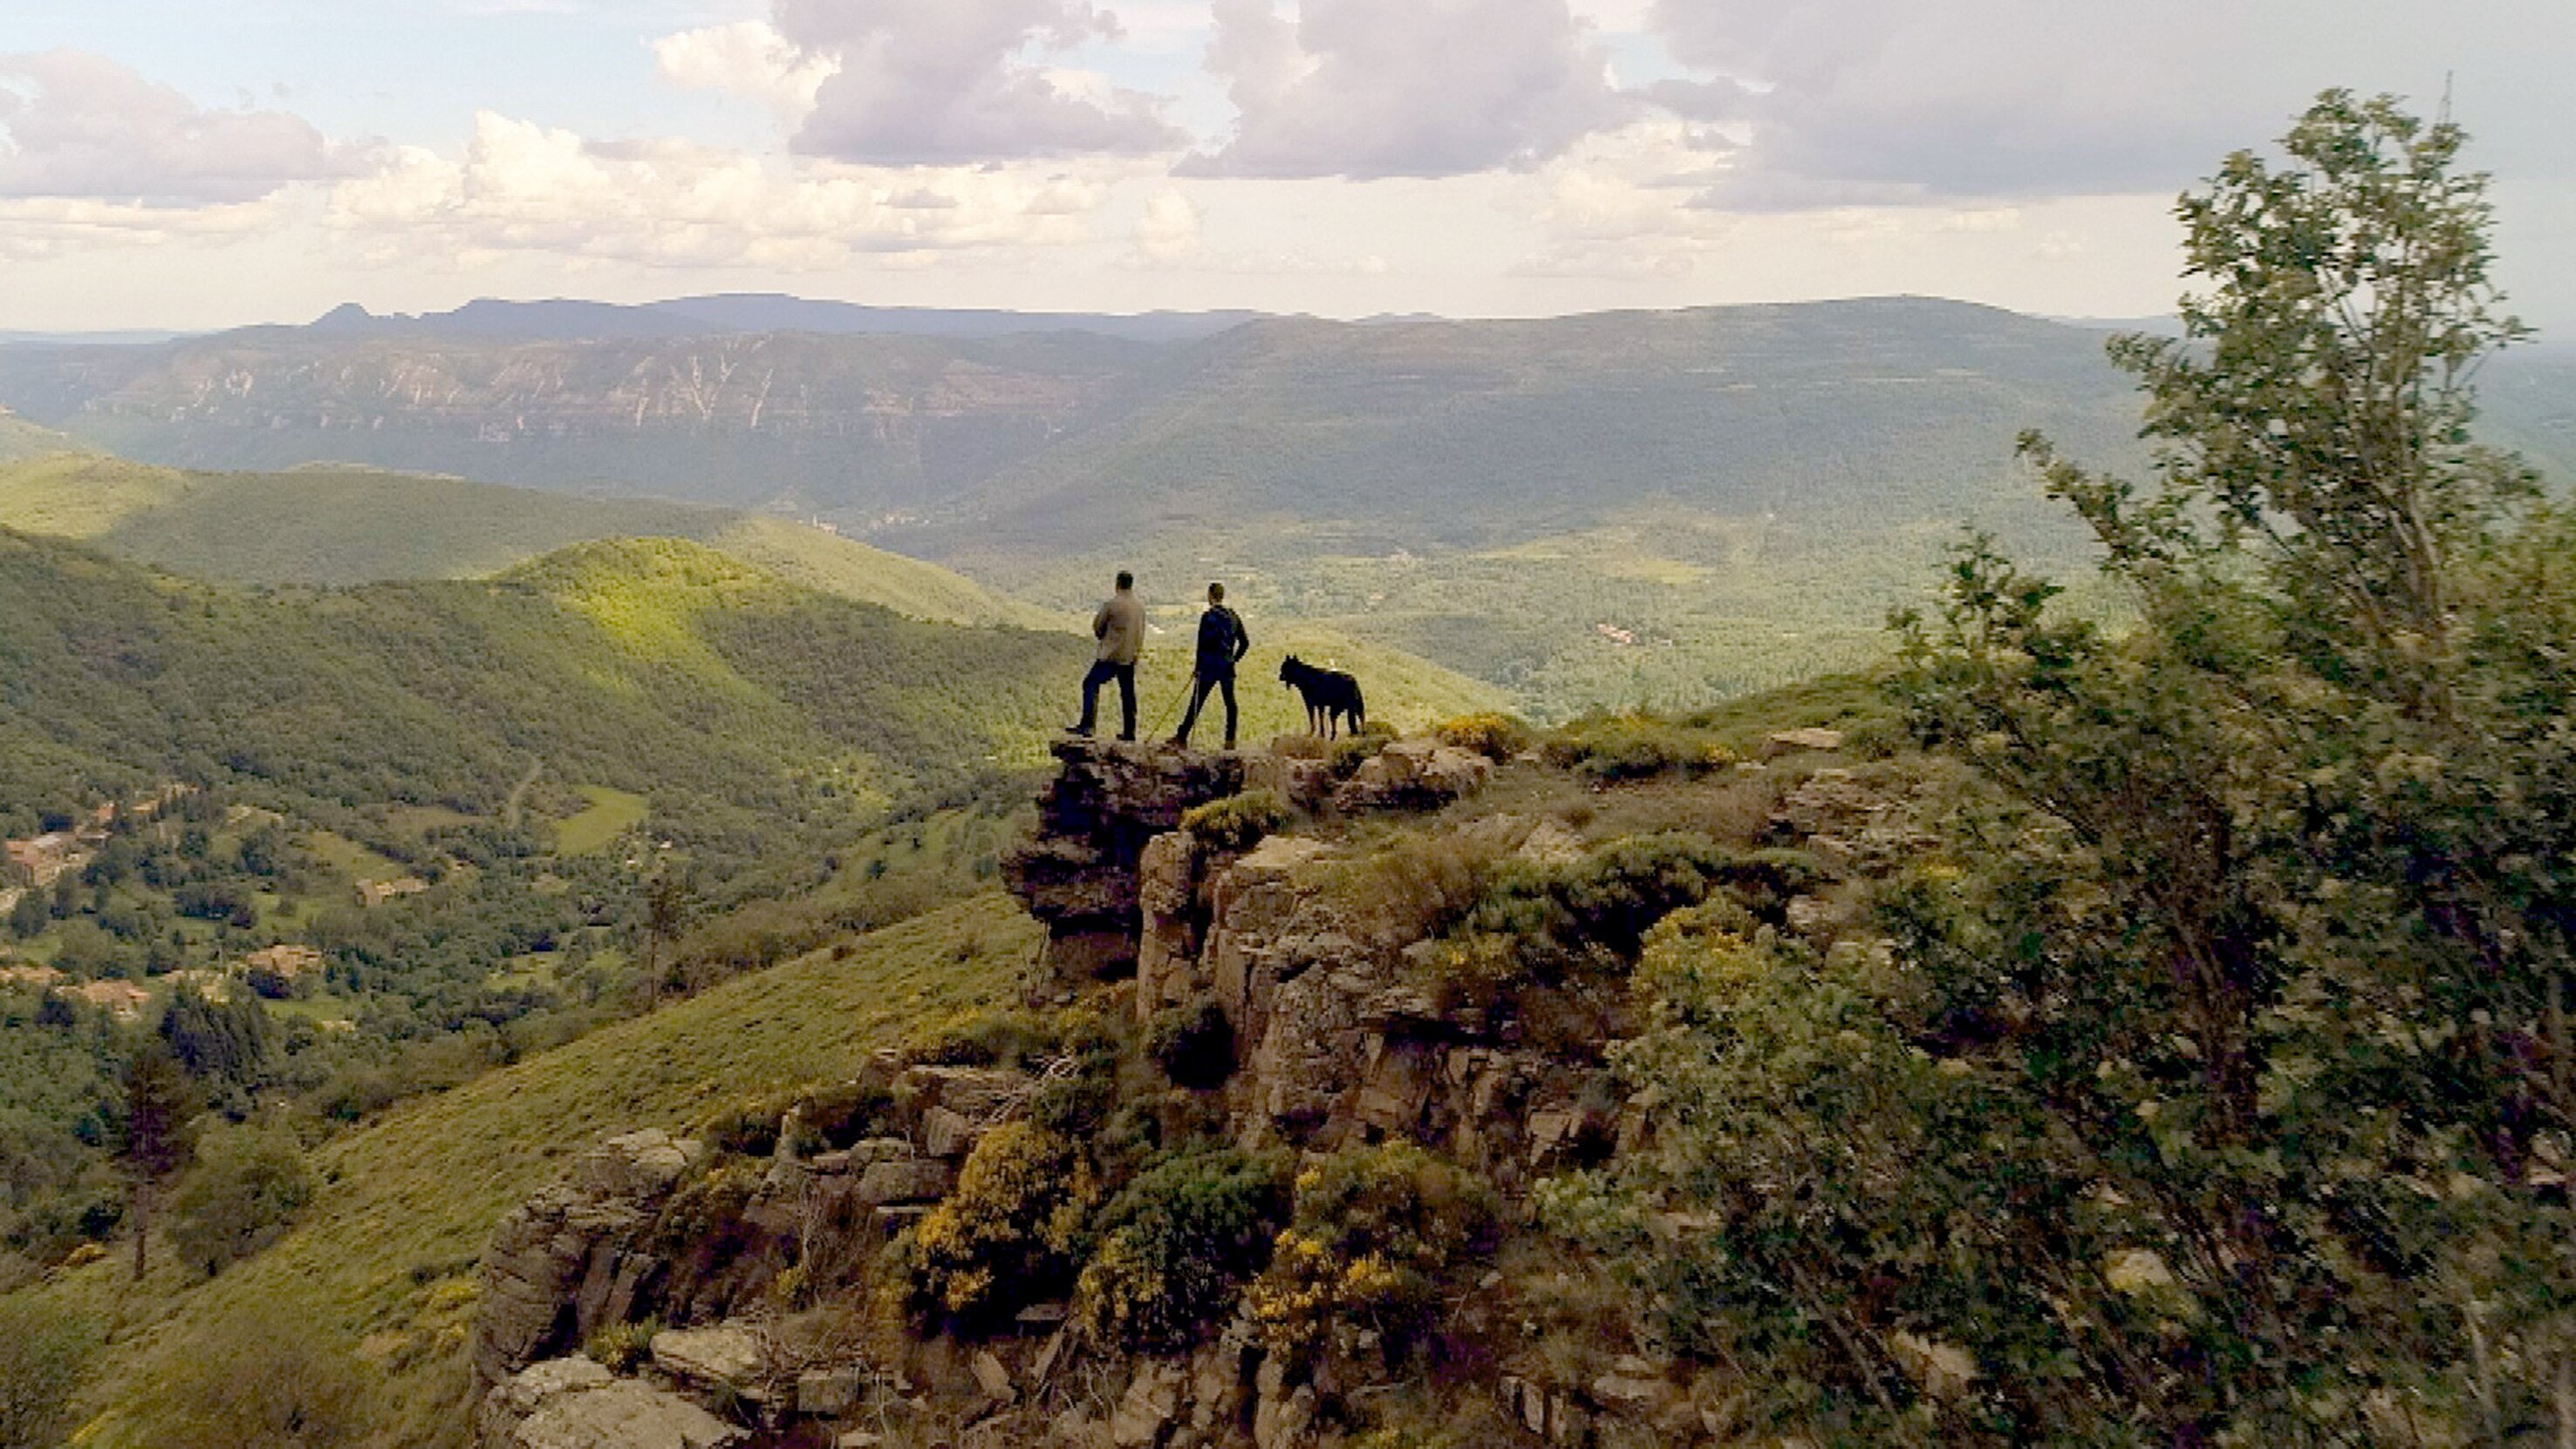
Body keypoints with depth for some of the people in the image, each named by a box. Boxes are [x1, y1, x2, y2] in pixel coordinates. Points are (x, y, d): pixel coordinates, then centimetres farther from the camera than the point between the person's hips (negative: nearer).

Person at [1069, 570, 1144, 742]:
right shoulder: (1140, 607, 6)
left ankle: (1086, 726, -10)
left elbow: (1098, 627, -2)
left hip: (1111, 656, -6)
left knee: (1090, 684, -1)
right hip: (1130, 656, 6)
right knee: (1128, 693, 11)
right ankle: (1129, 732, 12)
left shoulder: (1111, 604, -12)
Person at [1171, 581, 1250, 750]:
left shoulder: (1208, 617, -11)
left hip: (1209, 666, -5)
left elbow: (1203, 644, -13)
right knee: (1230, 702, 7)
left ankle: (1182, 736, 6)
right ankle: (1230, 740, 3)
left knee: (1197, 702, 1)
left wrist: (1198, 667, -7)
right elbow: (1245, 643, 12)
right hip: (1228, 668, 5)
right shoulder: (1234, 617, 8)